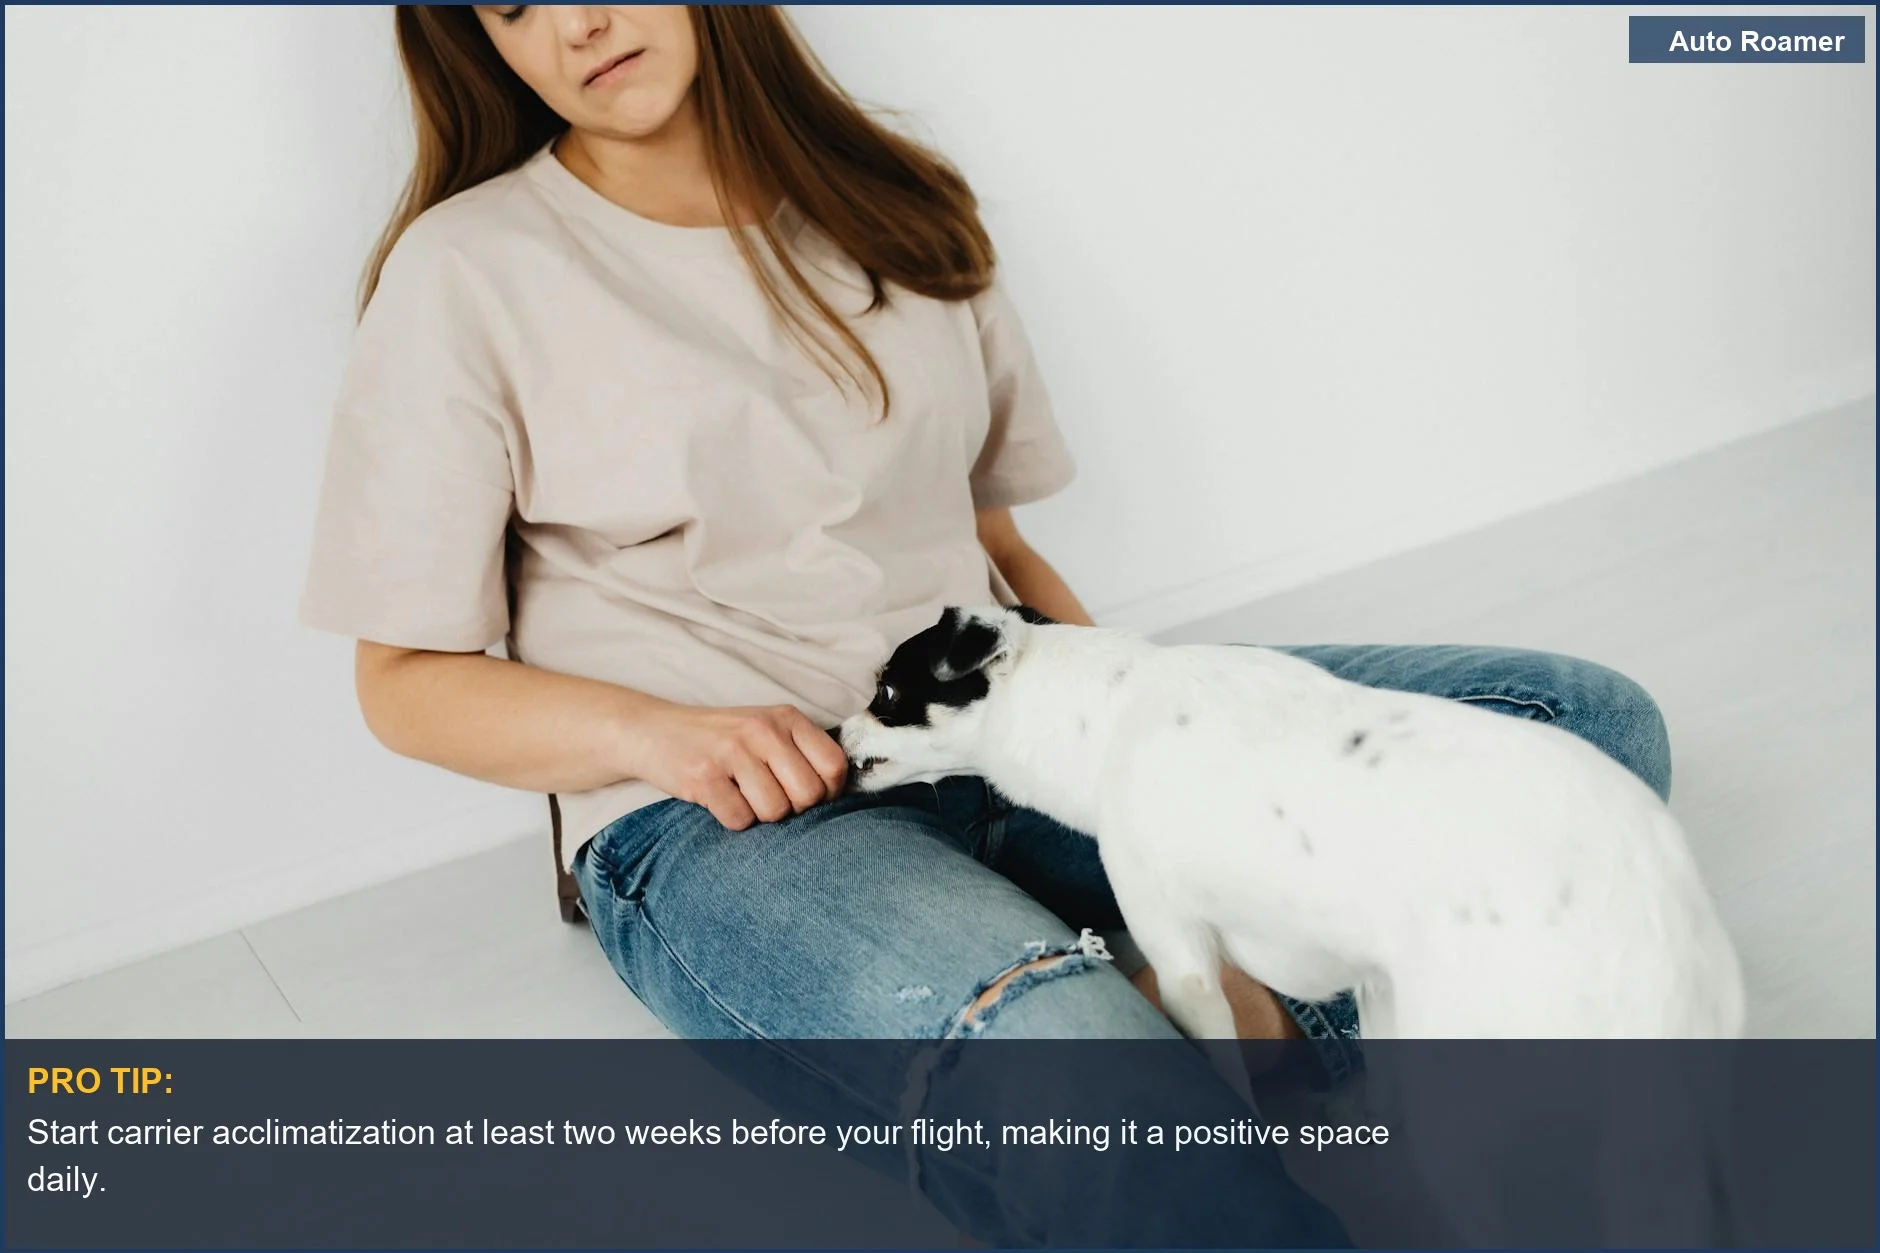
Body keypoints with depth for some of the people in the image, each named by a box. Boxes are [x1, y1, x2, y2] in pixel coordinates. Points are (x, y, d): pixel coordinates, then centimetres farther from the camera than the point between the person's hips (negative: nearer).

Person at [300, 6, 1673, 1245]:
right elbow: (404, 680, 2)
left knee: (1593, 725, -11)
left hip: (1007, 725, 6)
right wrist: (660, 730, -16)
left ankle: (1237, 985, -26)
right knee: (1064, 1052, -41)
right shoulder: (466, 274, 1)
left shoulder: (891, 210, 14)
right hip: (720, 824, -5)